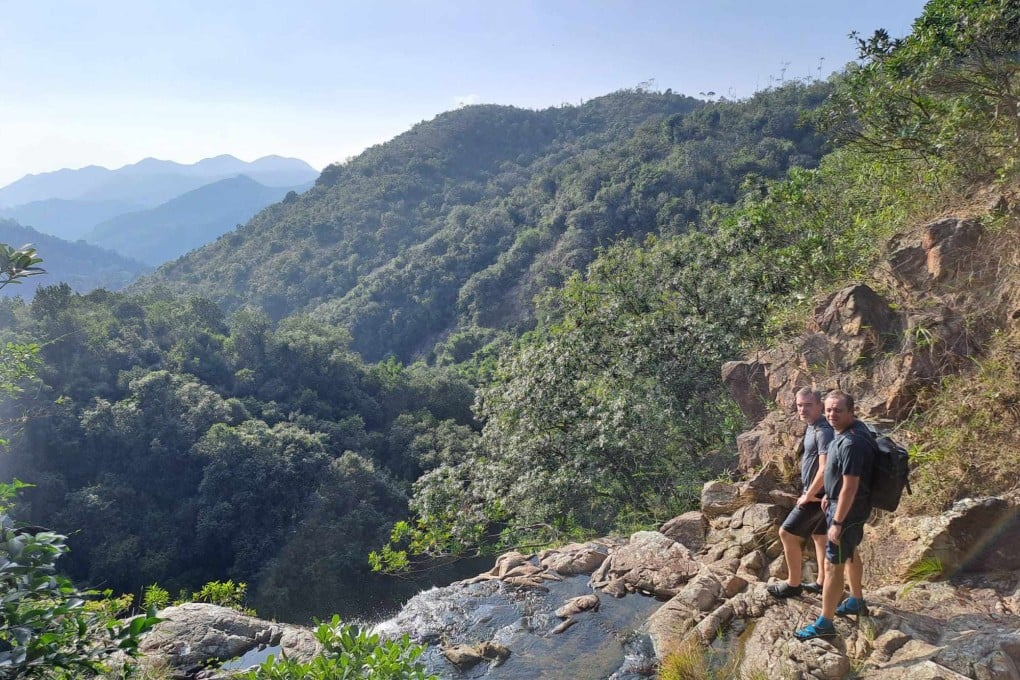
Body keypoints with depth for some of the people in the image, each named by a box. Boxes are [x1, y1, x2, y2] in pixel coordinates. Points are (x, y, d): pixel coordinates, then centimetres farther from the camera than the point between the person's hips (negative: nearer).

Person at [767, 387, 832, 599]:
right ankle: (822, 582, 31)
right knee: (819, 536, 18)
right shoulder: (812, 428, 7)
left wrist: (808, 495, -20)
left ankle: (793, 584, 7)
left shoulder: (823, 432, -24)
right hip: (818, 493, 10)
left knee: (787, 533, -4)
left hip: (817, 495, -10)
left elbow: (825, 469, -30)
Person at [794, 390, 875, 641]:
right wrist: (829, 494, 23)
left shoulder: (851, 443, -30)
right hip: (843, 503, 10)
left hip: (848, 508, -10)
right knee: (850, 553, 27)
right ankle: (856, 601, 47)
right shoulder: (844, 433, 2)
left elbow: (850, 486, -29)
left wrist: (837, 523, -25)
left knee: (832, 565, -2)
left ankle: (824, 624, 7)